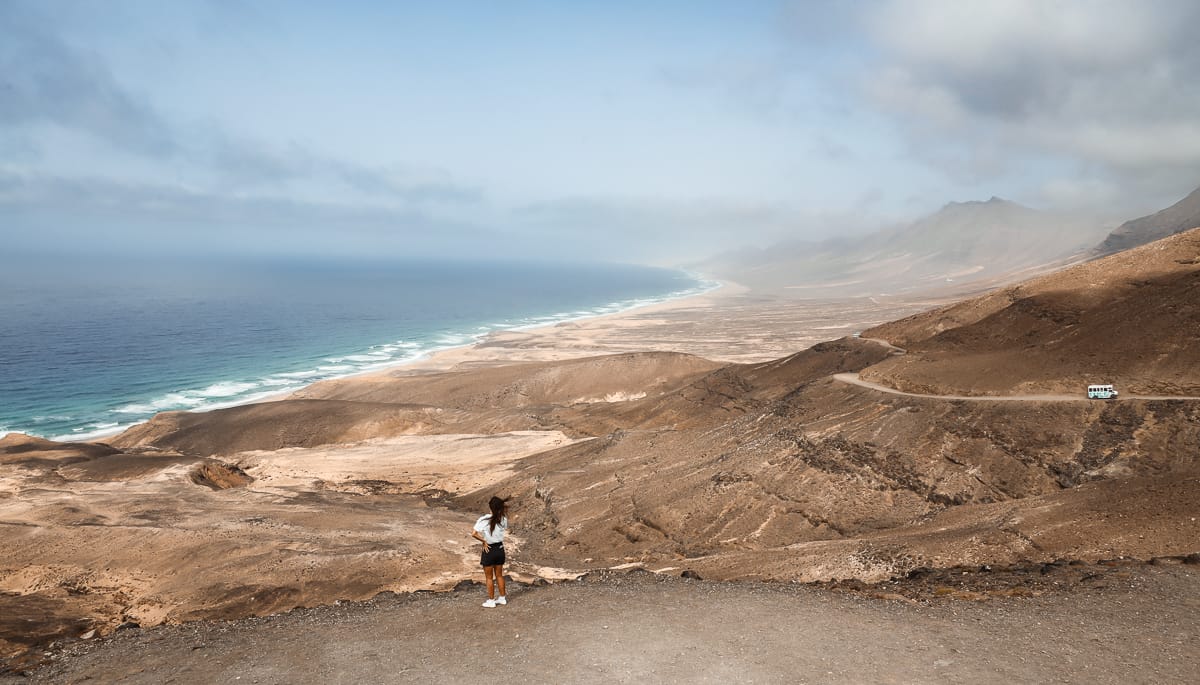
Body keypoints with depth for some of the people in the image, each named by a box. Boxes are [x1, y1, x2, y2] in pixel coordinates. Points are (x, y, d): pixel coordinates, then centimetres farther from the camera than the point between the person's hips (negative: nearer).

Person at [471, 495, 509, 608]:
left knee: (489, 577, 11)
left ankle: (491, 601, 18)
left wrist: (484, 541, -12)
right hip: (500, 549, 4)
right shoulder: (503, 519, -7)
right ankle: (502, 598, 29)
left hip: (489, 550, -4)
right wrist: (504, 510, 8)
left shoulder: (484, 519, -19)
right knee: (499, 575, 20)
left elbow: (474, 534, -27)